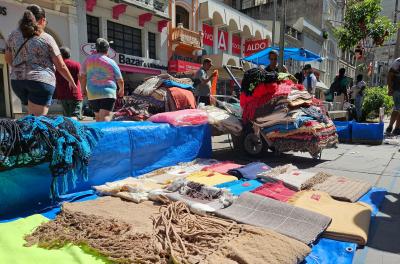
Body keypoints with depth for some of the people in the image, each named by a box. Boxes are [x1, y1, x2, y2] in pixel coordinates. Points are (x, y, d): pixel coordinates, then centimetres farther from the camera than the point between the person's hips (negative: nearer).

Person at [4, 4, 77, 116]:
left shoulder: (14, 35, 11)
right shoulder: (46, 38, -2)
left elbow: (8, 58, 22)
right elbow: (61, 66, -1)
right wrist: (71, 81, 13)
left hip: (17, 80, 6)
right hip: (42, 81, -5)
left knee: (32, 115, 22)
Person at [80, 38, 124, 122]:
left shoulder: (88, 60, 10)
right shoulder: (111, 62, 0)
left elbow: (82, 77, 11)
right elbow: (120, 81, 5)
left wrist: (84, 89, 25)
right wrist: (121, 90, 24)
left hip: (92, 94, 4)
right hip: (107, 94, -4)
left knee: (98, 118, 16)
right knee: (105, 118, -13)